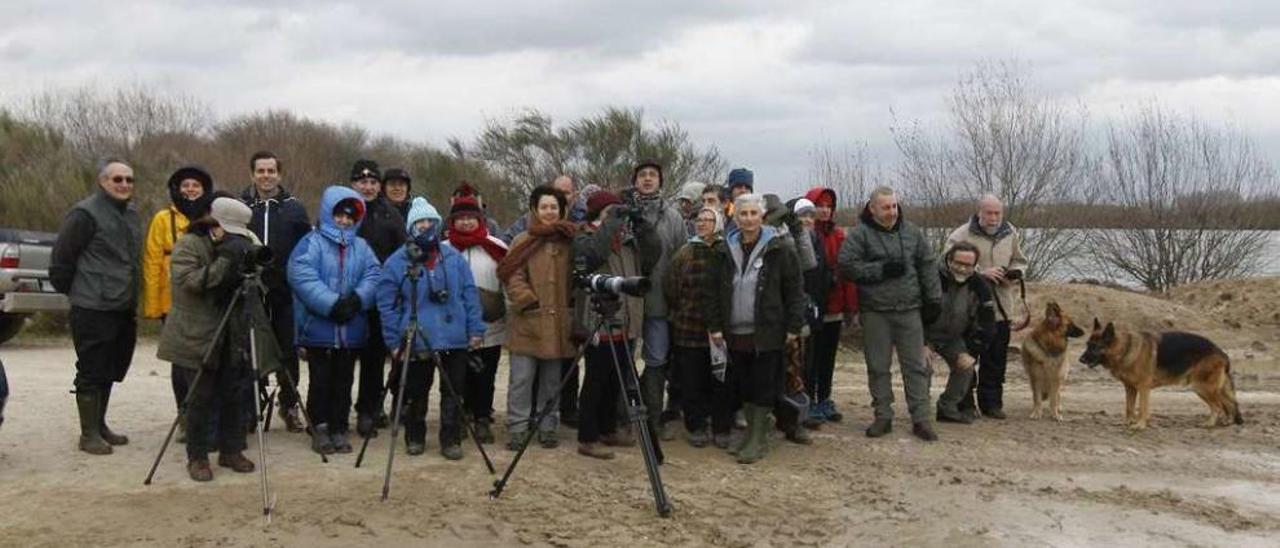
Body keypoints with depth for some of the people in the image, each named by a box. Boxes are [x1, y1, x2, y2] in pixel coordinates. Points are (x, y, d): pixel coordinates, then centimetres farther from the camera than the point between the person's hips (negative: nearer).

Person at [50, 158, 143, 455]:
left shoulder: (131, 215, 15)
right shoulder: (85, 213, -11)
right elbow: (61, 258, -10)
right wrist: (71, 290, -1)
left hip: (123, 309, 8)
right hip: (93, 310, -8)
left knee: (110, 370, 16)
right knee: (92, 372, -2)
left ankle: (100, 425, 28)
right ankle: (89, 434, 6)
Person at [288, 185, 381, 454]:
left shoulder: (361, 246, 10)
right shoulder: (311, 243, -4)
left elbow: (372, 276, 0)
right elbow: (303, 277, -16)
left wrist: (358, 298, -18)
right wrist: (332, 304, -23)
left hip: (351, 329, 4)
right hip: (318, 328, -4)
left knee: (343, 381, 10)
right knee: (321, 379, 3)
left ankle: (338, 429, 18)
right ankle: (320, 428, 15)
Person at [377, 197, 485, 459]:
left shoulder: (454, 258, 4)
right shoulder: (397, 262, -3)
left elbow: (470, 295, 5)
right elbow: (387, 305, -3)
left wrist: (476, 330, -1)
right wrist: (395, 341, -7)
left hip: (455, 340, 2)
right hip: (417, 343, -2)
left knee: (453, 393, 7)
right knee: (416, 394, 11)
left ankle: (451, 440, 18)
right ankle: (415, 438, 28)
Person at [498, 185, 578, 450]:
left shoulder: (569, 241, 9)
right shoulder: (522, 241, 1)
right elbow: (513, 277, -6)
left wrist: (572, 302, 4)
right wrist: (528, 302, -14)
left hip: (558, 323, 3)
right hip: (527, 322, -3)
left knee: (552, 380, 10)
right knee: (521, 379, -2)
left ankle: (548, 427, 20)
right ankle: (517, 428, 6)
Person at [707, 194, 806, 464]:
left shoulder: (779, 248, -4)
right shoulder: (727, 249, 10)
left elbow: (794, 289, -4)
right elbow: (717, 290, 12)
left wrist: (794, 326, -8)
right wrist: (715, 325, 6)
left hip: (766, 333, -5)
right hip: (735, 333, 5)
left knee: (763, 388, -1)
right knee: (743, 387, 11)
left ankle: (758, 439, 8)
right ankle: (753, 433, 24)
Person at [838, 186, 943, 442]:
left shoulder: (911, 232, 7)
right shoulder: (860, 234, -5)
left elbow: (927, 266, 11)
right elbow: (847, 266, -13)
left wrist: (934, 300, 7)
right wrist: (881, 269, -16)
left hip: (909, 310, 2)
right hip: (875, 312, -2)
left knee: (916, 365, 4)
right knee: (878, 367, 6)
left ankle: (920, 419, 10)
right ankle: (883, 416, 18)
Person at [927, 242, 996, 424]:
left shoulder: (979, 286, -14)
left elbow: (986, 324, -6)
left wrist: (972, 353, -12)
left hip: (953, 337, 4)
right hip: (925, 334, -4)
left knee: (965, 367, -4)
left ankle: (947, 409, 12)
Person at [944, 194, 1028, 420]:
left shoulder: (1011, 234, 8)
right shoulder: (961, 236, -11)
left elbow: (1020, 261, 20)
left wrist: (1015, 273, -4)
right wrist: (981, 274, -24)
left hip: (1000, 307, 5)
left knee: (996, 359, 10)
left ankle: (991, 403, 22)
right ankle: (965, 404, 12)